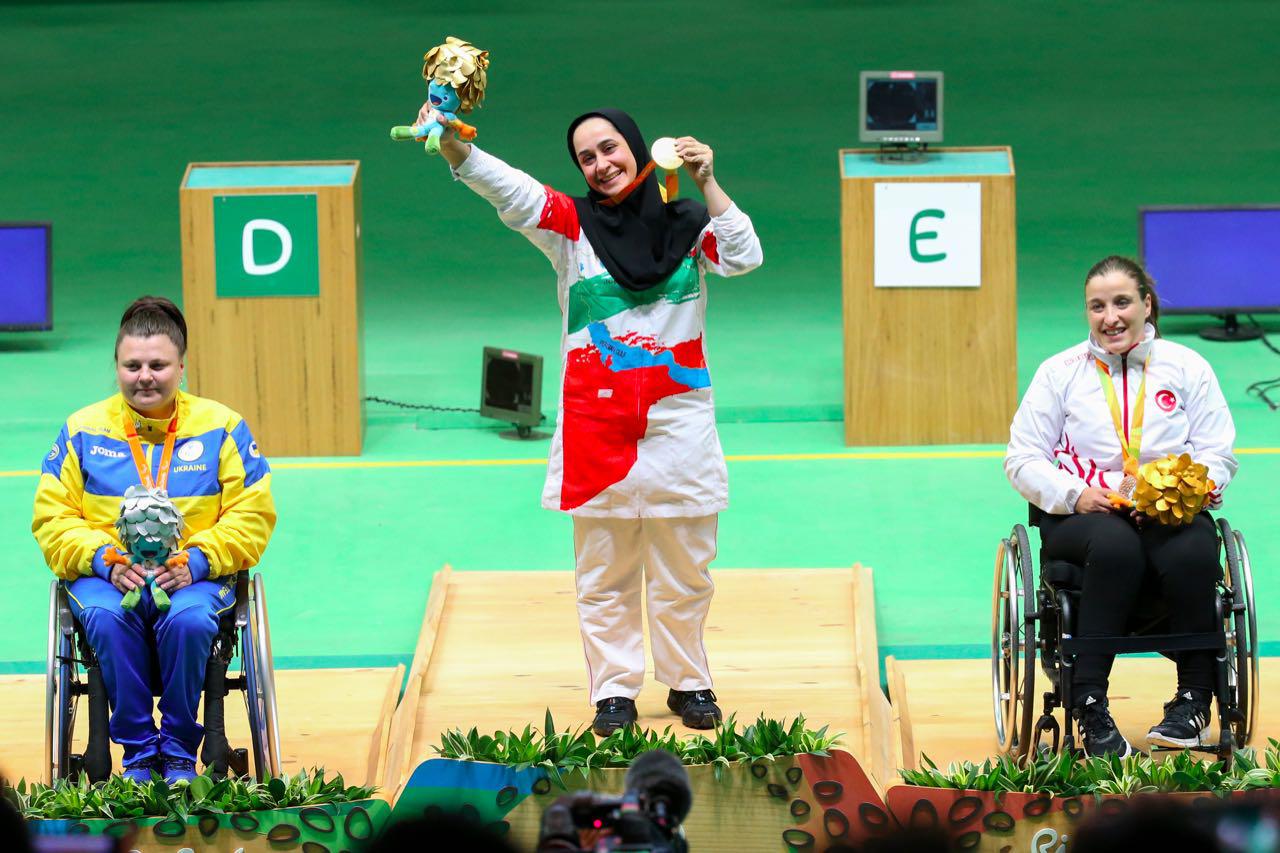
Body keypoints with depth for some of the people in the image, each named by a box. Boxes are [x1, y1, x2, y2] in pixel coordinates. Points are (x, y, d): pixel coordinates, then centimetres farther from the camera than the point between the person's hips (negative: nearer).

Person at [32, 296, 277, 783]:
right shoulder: (82, 431, 10)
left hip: (195, 578, -1)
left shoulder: (221, 427, 9)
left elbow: (252, 516, 4)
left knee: (189, 619, -36)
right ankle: (138, 751, -20)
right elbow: (51, 519, 6)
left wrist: (196, 560, -12)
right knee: (106, 618, -35)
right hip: (106, 577, 1)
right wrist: (105, 559, -12)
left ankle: (179, 751, -17)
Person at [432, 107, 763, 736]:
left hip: (677, 423, 0)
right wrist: (452, 144, -29)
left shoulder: (688, 225, 7)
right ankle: (614, 691, 11)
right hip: (596, 423, 0)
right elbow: (506, 189, -12)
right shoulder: (571, 224, 3)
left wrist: (707, 184, -14)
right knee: (604, 575, 3)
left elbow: (743, 258, -8)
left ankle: (689, 683, 20)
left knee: (683, 572, 7)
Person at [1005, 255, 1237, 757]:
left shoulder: (1187, 368, 11)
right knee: (1116, 546, -38)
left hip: (1170, 513, 1)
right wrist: (1077, 494, -13)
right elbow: (1022, 461, 6)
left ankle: (1193, 702, -21)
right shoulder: (1060, 373, 10)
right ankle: (1090, 708, -38)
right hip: (1079, 517, -1)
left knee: (1193, 553, -36)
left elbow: (1219, 454, 6)